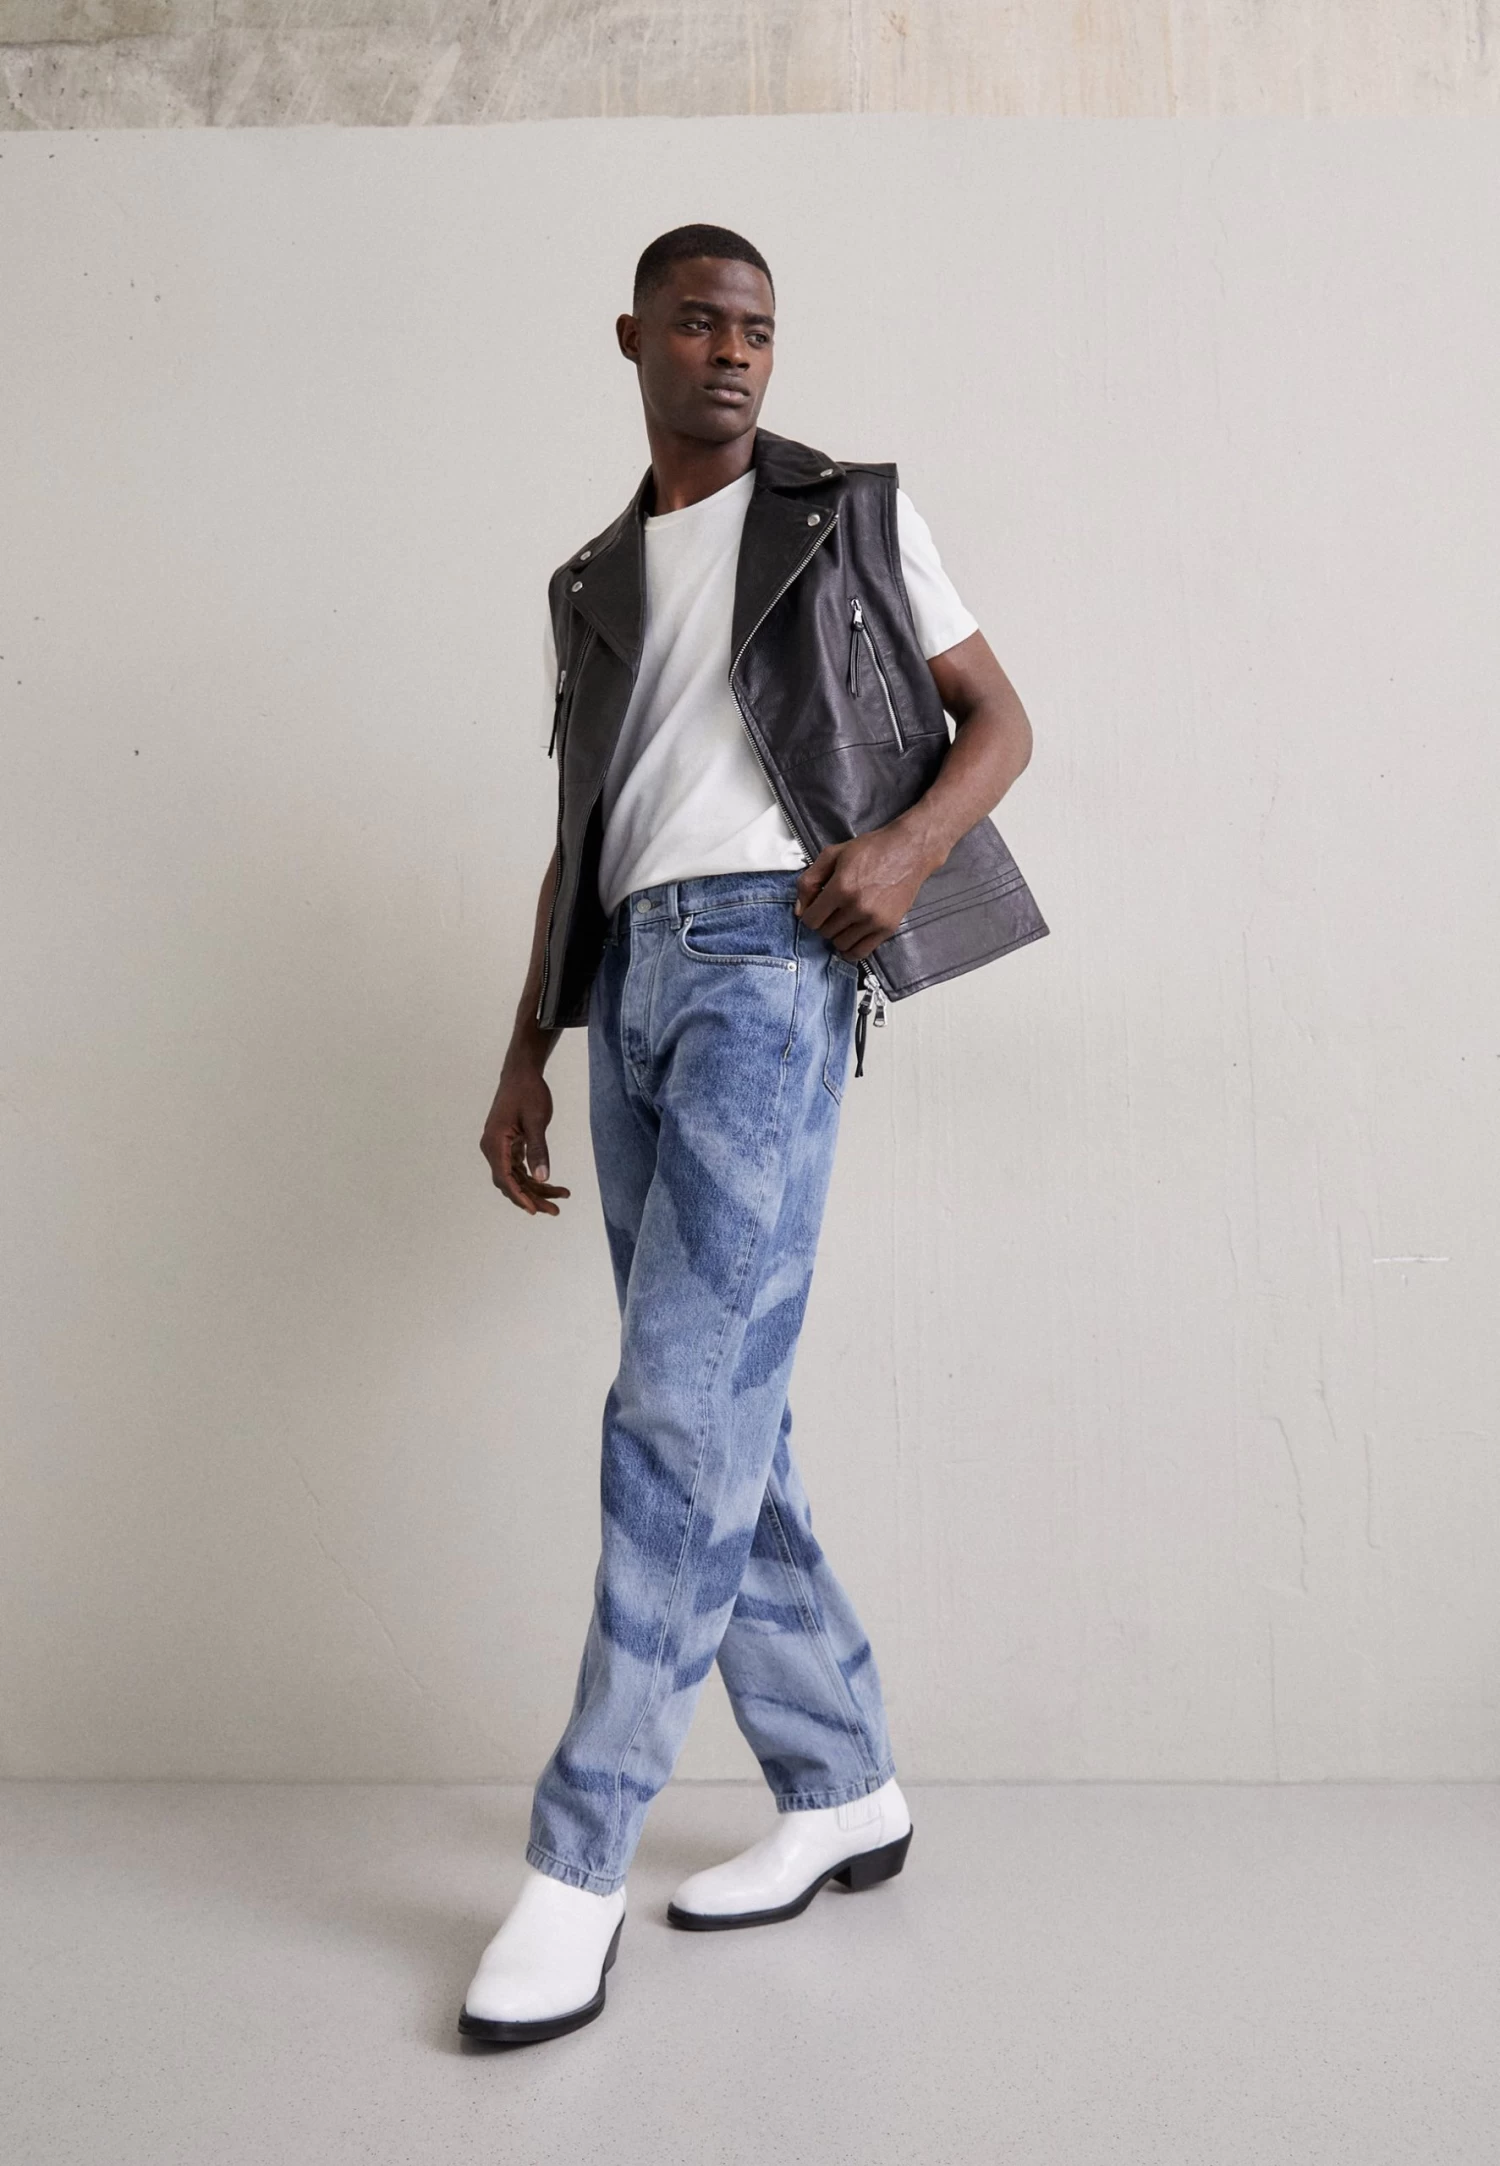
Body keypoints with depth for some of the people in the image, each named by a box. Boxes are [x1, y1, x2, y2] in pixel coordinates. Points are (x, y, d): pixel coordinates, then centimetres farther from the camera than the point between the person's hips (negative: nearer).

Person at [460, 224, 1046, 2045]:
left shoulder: (853, 515, 13)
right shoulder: (594, 587, 24)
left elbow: (1000, 720, 10)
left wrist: (908, 842, -12)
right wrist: (524, 1057, 13)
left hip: (772, 956, -5)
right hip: (634, 984, 6)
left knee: (683, 1402, -14)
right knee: (718, 1418, 4)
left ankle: (576, 1859, -5)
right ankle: (843, 1790, 18)